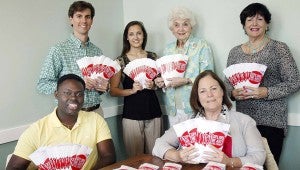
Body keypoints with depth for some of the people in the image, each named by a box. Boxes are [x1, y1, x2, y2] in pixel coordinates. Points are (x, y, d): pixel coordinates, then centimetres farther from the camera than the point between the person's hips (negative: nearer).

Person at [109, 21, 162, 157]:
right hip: (131, 114, -2)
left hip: (153, 112, 3)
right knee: (135, 157, 4)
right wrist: (132, 90, -16)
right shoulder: (121, 61, -1)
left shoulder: (153, 57, 7)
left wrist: (153, 85, -4)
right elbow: (113, 90, -1)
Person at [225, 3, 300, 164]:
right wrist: (233, 93, -9)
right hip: (243, 120, 3)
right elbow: (228, 83, 13)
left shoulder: (279, 48, -2)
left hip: (272, 121, -3)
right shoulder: (235, 52, 8)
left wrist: (266, 92, -17)